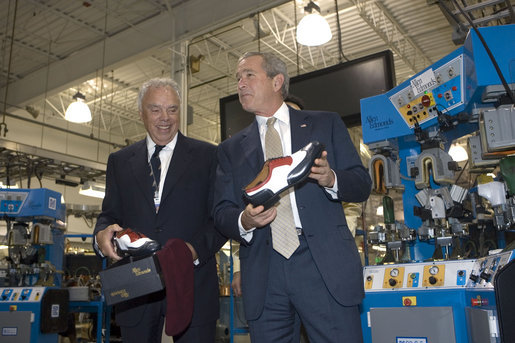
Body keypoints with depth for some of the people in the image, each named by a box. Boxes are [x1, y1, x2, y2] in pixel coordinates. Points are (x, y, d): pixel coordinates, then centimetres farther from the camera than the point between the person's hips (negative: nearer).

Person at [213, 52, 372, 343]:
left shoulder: (325, 124, 11)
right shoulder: (231, 149, 16)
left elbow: (363, 184, 6)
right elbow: (221, 212, 10)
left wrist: (330, 179, -16)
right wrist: (244, 221, -13)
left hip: (324, 264, -1)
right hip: (263, 273, 2)